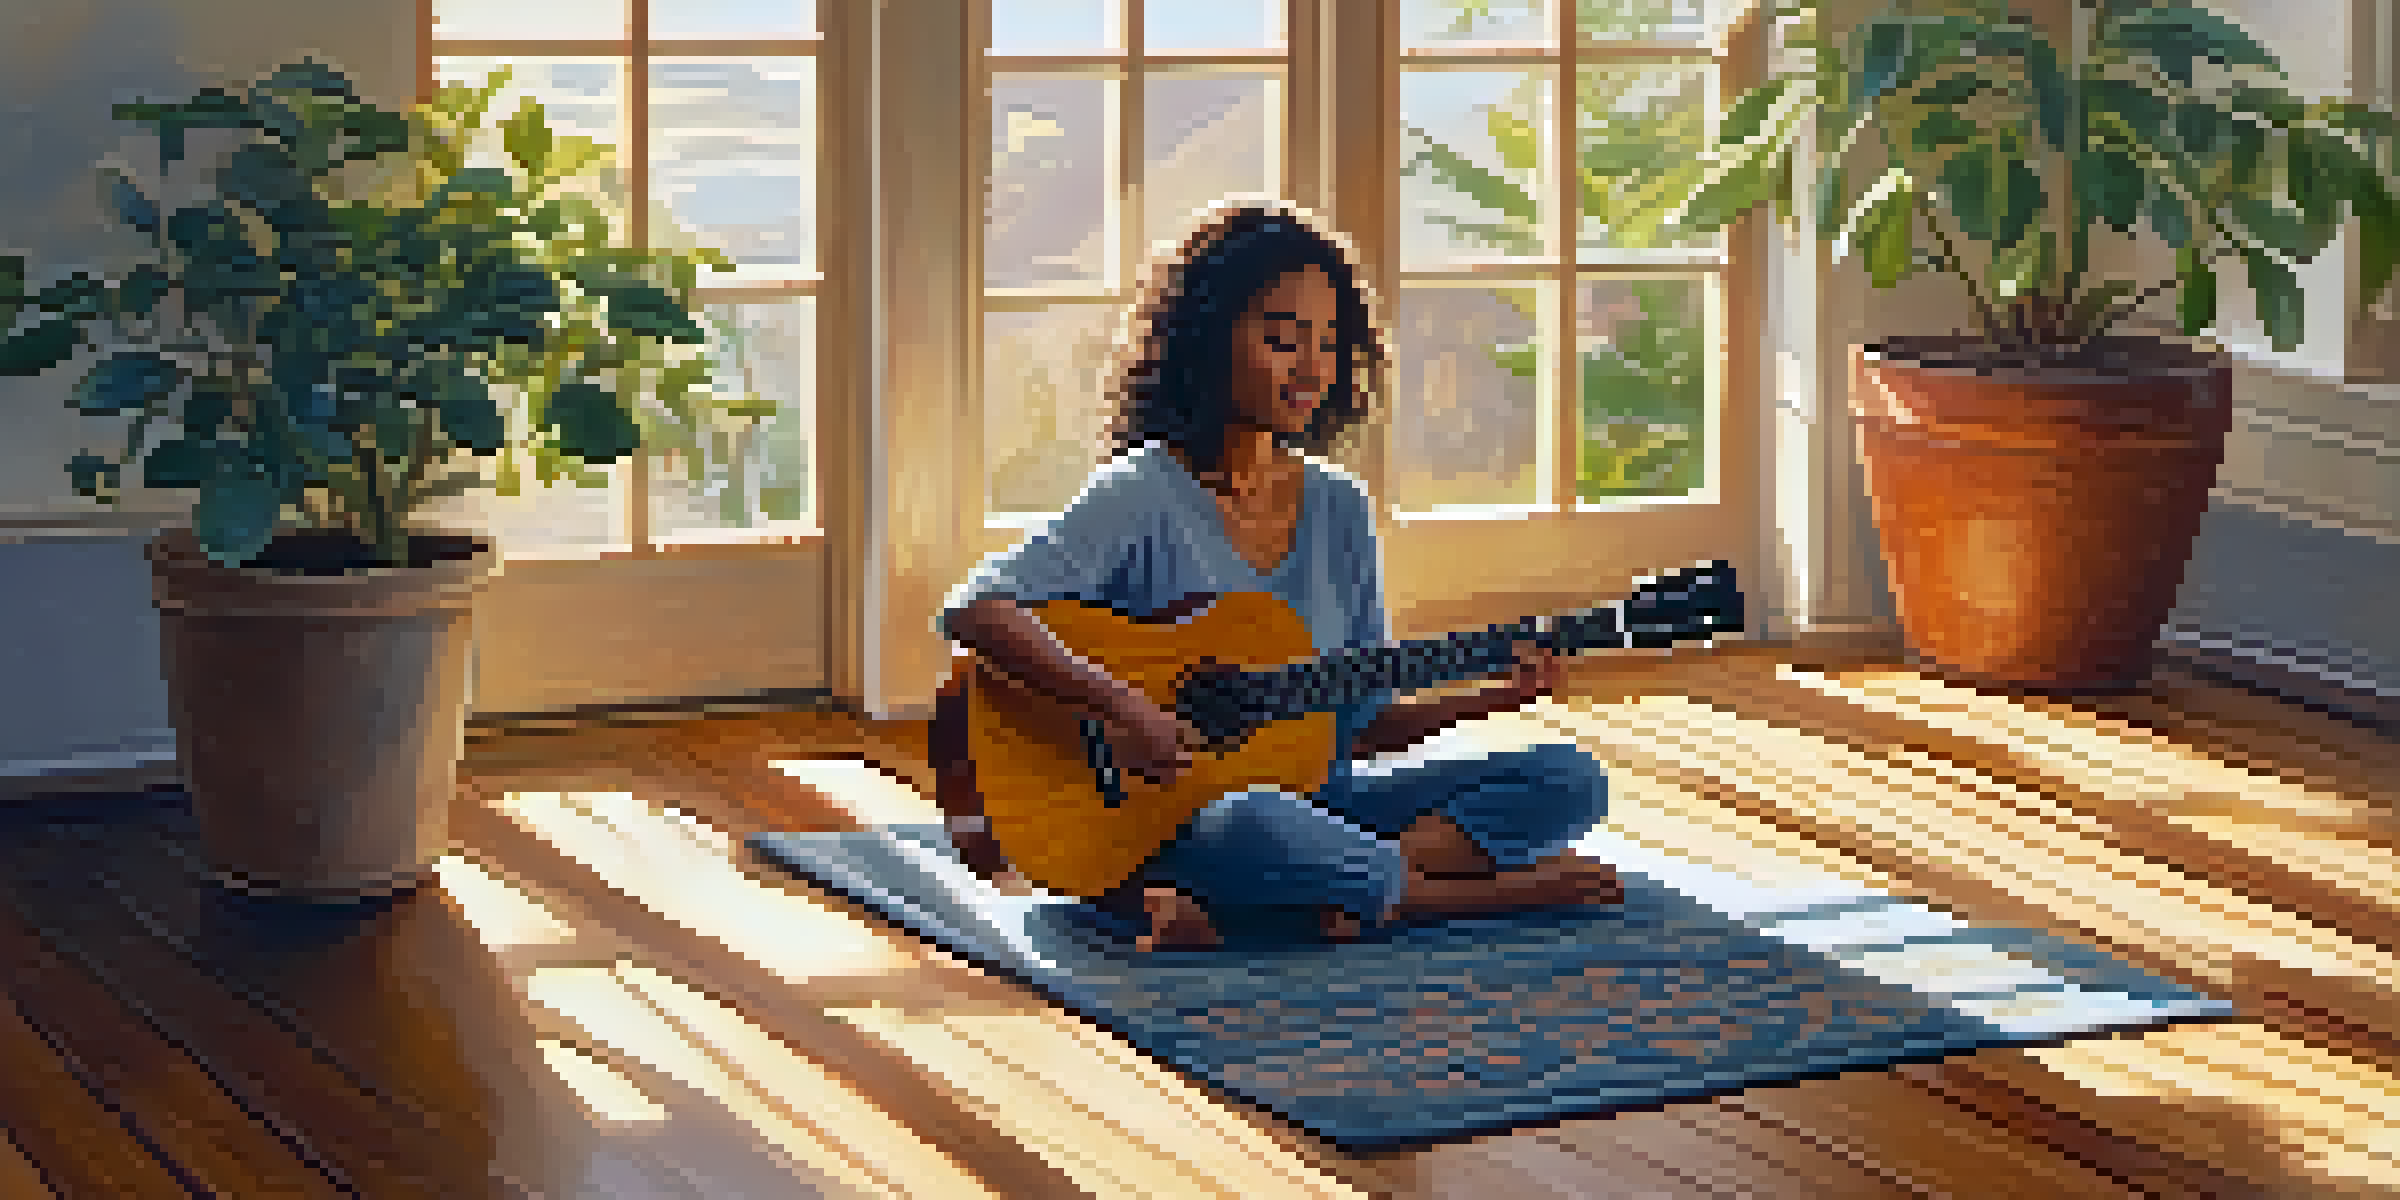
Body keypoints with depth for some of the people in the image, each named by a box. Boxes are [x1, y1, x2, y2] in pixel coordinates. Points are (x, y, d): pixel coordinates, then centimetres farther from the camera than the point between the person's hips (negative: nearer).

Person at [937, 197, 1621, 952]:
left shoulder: (1340, 510, 10)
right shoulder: (1143, 497, -8)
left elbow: (1360, 725, 13)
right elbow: (972, 610, -20)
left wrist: (1488, 701, -3)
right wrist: (1115, 704, -31)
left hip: (1315, 795, 6)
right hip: (1160, 822, -6)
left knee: (1567, 780, -9)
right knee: (1259, 820, -43)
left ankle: (1334, 900, -24)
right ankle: (1493, 893, -19)